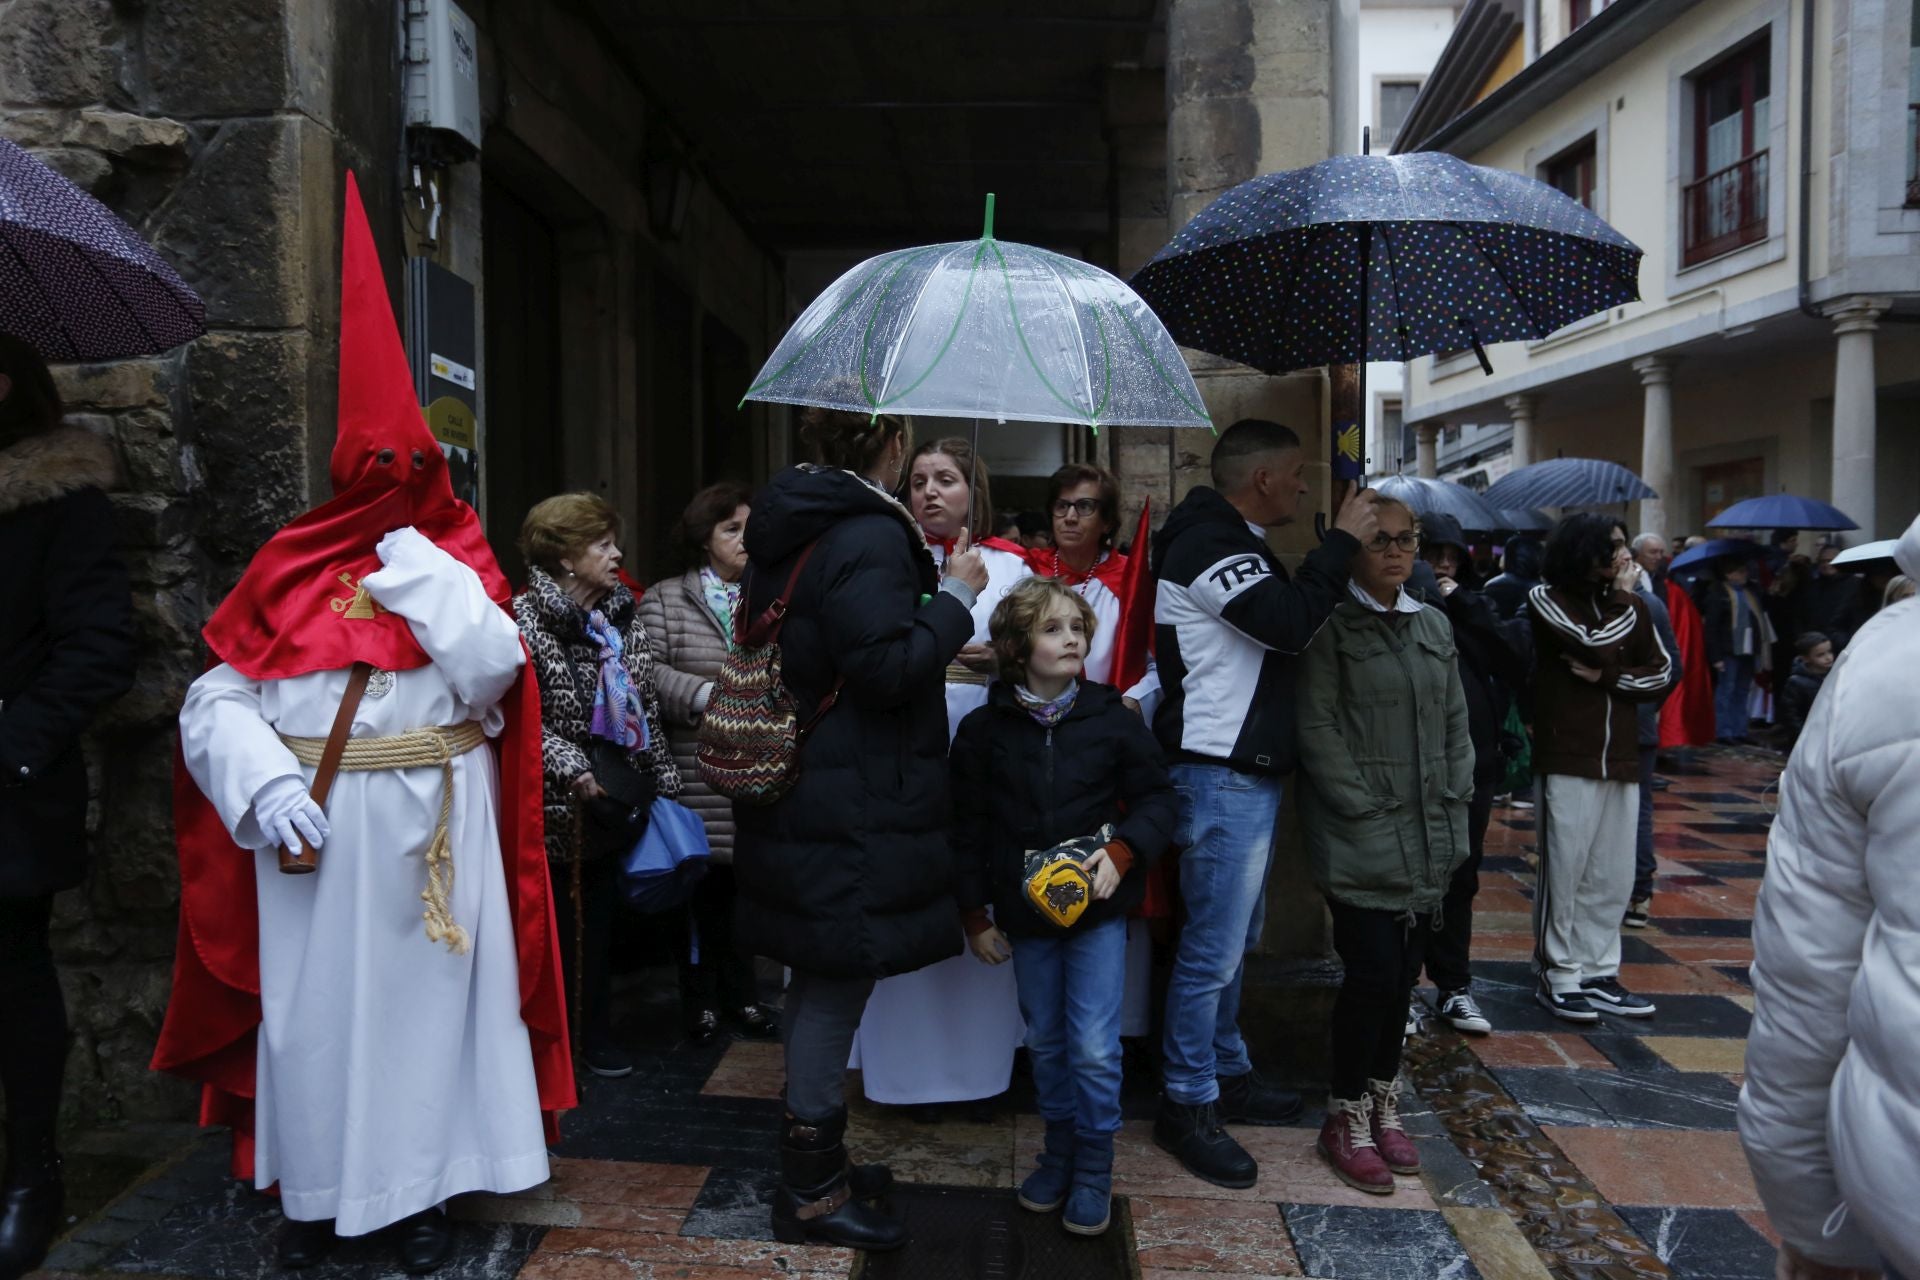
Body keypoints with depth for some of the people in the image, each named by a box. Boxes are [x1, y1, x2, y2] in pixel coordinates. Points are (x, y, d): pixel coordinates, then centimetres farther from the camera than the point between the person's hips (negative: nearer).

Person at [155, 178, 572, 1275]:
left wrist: (419, 564, -11)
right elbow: (216, 699, 0)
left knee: (424, 1001, 8)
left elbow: (491, 673, -15)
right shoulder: (290, 571, 5)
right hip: (311, 838, 1)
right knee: (315, 1008, 10)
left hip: (429, 838, -1)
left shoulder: (450, 560, 3)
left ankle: (424, 1189, 24)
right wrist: (263, 781, -17)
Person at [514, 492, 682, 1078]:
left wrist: (664, 783, 9)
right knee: (552, 924, 4)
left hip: (617, 804, 5)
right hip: (554, 807, -5)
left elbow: (647, 707, 12)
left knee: (601, 919, 13)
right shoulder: (525, 618, -10)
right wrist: (573, 770, -20)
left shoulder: (623, 617, 10)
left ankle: (597, 1032, 27)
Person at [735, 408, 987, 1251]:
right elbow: (888, 668, -24)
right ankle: (812, 1194, 15)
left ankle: (812, 1161, 35)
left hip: (795, 794, 10)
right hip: (854, 811, -10)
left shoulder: (787, 527, 12)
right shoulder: (867, 537, -19)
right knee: (836, 989, 1)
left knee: (819, 982, 20)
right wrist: (955, 596, -12)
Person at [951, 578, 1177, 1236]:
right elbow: (967, 829, 1)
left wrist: (1121, 853, -17)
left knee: (1095, 1050, -2)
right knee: (1046, 1044, 15)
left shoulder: (1112, 718, -6)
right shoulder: (984, 730, -5)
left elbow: (1156, 799, 0)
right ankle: (1059, 1151, 35)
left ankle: (1093, 1170, 19)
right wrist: (975, 916, 1)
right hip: (1024, 911, 2)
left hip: (1098, 909, -1)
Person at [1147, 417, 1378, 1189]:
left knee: (1236, 938, 19)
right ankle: (1187, 1105, 10)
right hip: (1221, 777, -11)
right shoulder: (1207, 543, -16)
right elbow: (1292, 623, -25)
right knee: (1213, 946, -3)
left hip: (1249, 772, 11)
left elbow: (1282, 627, 17)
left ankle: (1228, 1074, 33)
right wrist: (1341, 541, -15)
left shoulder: (1231, 541, 17)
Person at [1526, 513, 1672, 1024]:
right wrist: (1622, 597, -4)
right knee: (1564, 874, -1)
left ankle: (1598, 973, 21)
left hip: (1621, 760, 5)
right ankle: (1558, 977, 10)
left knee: (1612, 879, 9)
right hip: (1568, 759, -5)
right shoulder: (1546, 598, -3)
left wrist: (1606, 676, -8)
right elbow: (1597, 645, -17)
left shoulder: (1629, 604, 12)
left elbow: (1662, 672, 7)